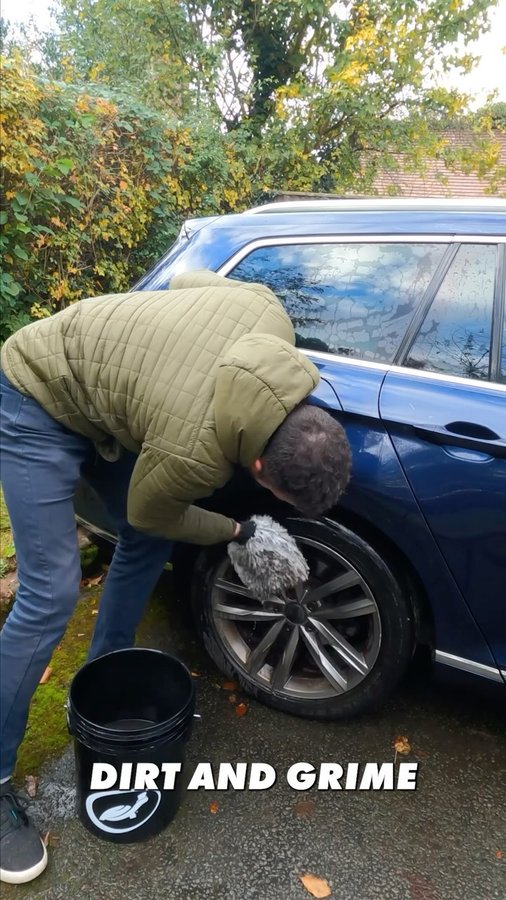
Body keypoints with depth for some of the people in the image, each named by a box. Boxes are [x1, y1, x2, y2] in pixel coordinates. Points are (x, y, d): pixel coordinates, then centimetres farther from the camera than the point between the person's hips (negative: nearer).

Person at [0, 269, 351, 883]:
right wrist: (236, 533, 1)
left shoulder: (272, 322, -19)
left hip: (91, 378, 8)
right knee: (51, 593, -12)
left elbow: (191, 277, 0)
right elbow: (153, 513, -13)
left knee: (144, 545, 8)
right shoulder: (194, 453, -36)